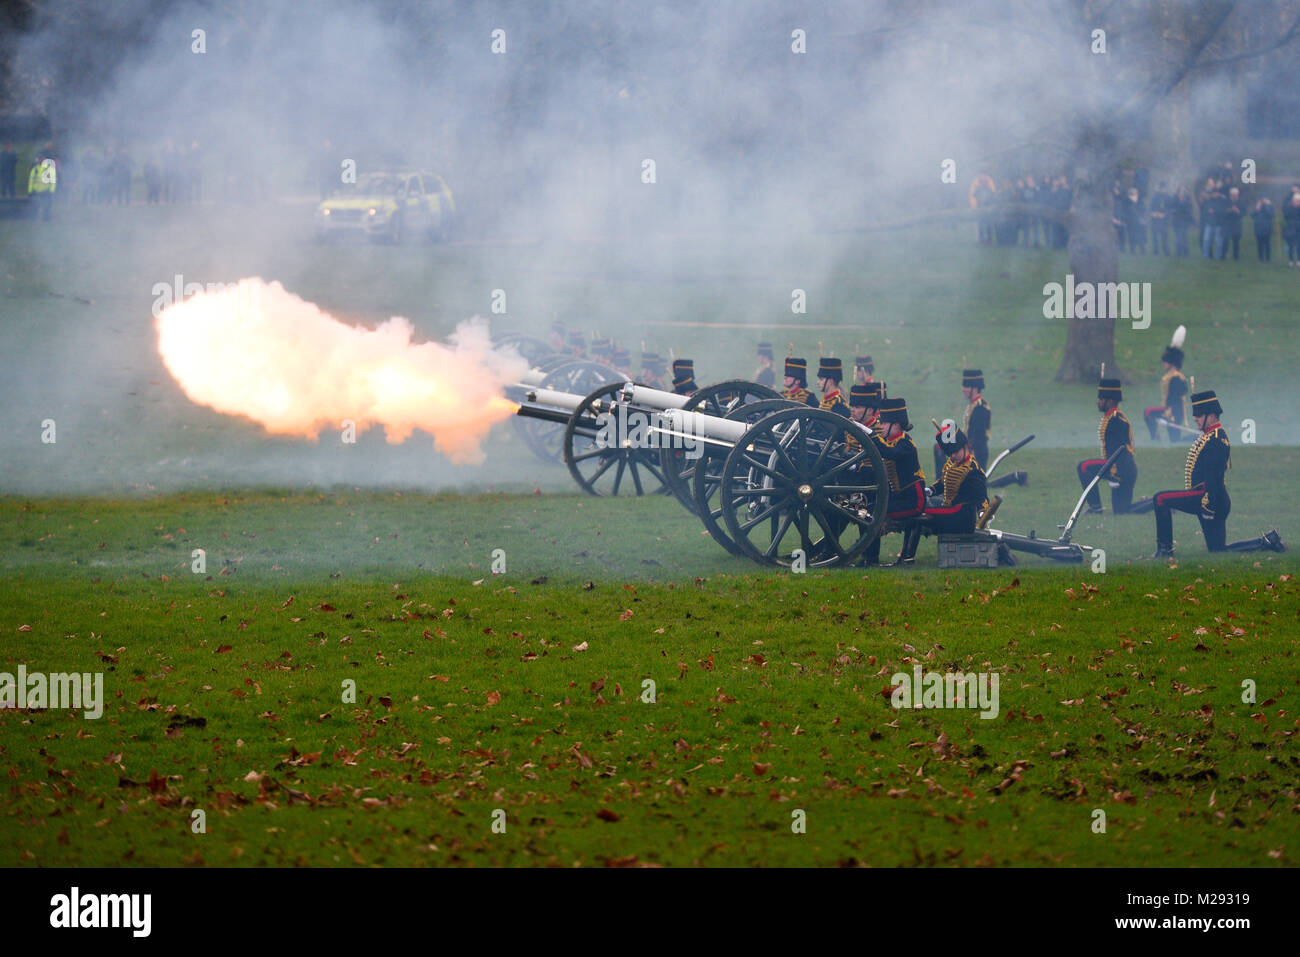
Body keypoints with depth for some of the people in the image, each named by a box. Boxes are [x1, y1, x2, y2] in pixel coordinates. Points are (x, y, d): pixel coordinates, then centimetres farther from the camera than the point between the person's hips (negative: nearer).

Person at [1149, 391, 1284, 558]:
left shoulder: (1217, 439, -13)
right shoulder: (1207, 436, 19)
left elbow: (1215, 475, -21)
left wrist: (1208, 504, -25)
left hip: (1207, 497, -11)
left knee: (1160, 499, -14)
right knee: (1218, 550, 11)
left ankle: (1164, 549, -10)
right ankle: (1267, 541, 13)